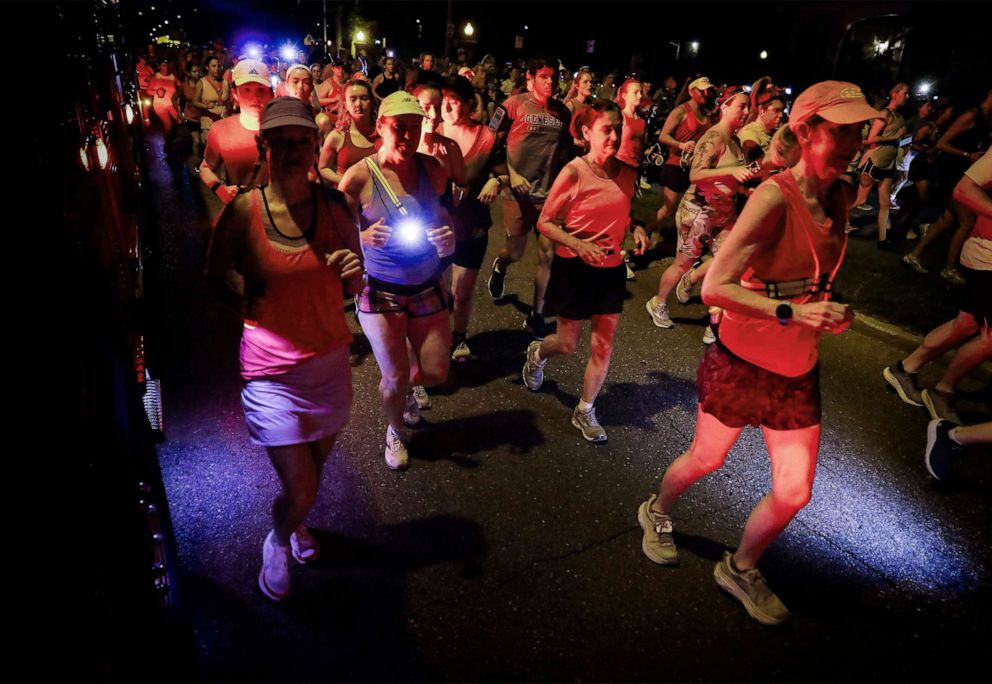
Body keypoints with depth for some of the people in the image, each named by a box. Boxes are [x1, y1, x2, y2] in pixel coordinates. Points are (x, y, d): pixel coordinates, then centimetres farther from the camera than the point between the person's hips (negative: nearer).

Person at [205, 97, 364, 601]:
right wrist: (245, 303, -11)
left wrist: (355, 271, -16)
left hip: (330, 361, 4)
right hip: (272, 371, -3)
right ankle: (277, 542, 35)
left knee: (316, 466, 22)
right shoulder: (241, 212, -13)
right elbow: (214, 278, 4)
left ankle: (295, 523, 56)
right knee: (300, 490, -2)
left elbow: (355, 284, 4)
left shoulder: (334, 205, -5)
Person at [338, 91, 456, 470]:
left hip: (427, 288, 3)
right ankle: (395, 431, 37)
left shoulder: (432, 169, -5)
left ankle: (405, 390, 46)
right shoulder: (359, 176, -14)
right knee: (395, 376, 3)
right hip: (380, 292, -3)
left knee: (435, 372, 8)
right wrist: (364, 238, -30)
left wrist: (447, 240, -15)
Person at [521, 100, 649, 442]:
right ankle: (537, 353, 45)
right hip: (574, 269, -4)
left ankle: (585, 411, 24)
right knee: (567, 344, 8)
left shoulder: (627, 173, 0)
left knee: (603, 345, 6)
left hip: (611, 269, 4)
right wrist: (577, 244, -27)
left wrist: (636, 229, -3)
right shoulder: (574, 171, -15)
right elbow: (544, 223, -13)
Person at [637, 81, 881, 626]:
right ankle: (656, 513, 47)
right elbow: (715, 288, -26)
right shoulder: (774, 197, -21)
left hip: (798, 370, 6)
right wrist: (792, 313, -32)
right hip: (742, 361, -6)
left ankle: (740, 568, 35)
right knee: (706, 460, 15)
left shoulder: (839, 199, 2)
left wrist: (829, 314, -1)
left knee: (794, 492, 8)